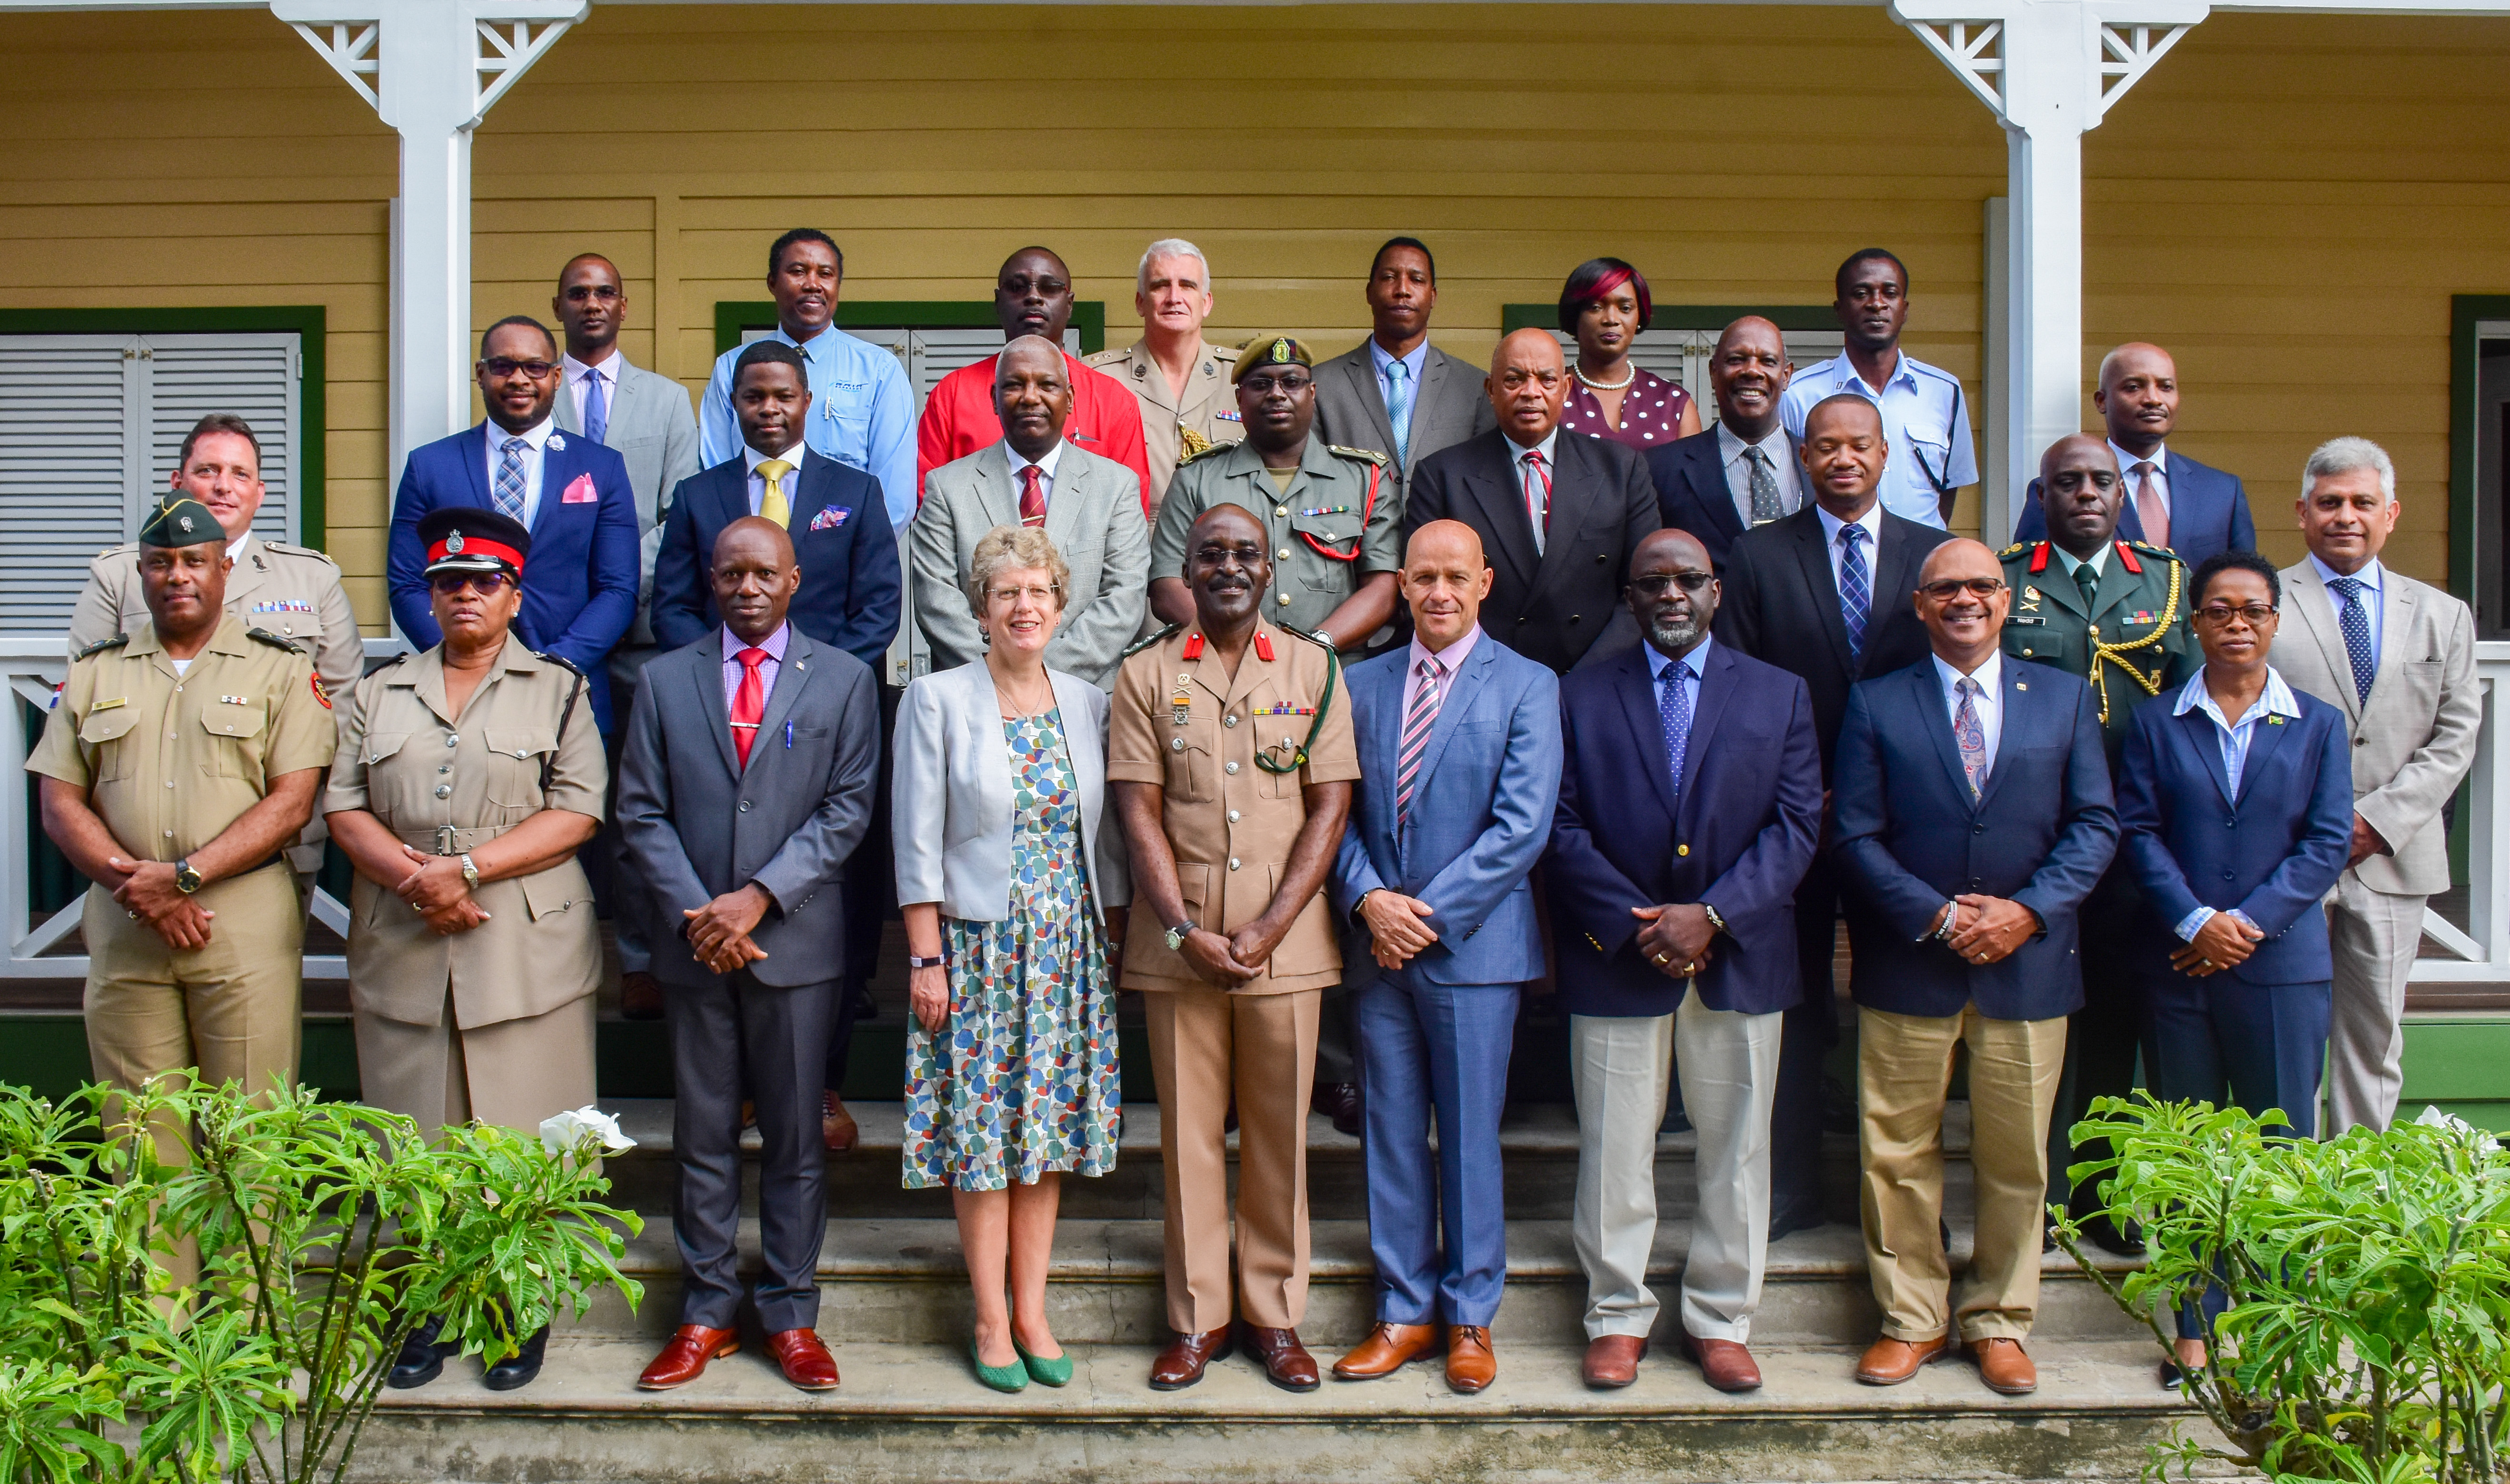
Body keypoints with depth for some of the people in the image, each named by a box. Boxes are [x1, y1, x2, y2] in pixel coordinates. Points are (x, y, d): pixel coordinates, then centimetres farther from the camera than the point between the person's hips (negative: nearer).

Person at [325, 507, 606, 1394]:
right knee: (416, 1140, 7)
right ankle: (428, 1311, 19)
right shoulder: (380, 694, 16)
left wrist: (467, 867, -14)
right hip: (402, 949, 3)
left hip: (527, 954, -3)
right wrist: (413, 879, -11)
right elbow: (344, 808, 7)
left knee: (523, 1143, 0)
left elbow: (577, 812, -4)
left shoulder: (558, 690, 7)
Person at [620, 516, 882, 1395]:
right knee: (703, 1138, 9)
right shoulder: (666, 681, 9)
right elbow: (642, 811, 4)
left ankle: (790, 1314, 17)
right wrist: (694, 912, -9)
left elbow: (849, 808, -3)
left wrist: (761, 895, -13)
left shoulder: (844, 681, 4)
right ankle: (707, 1314, 19)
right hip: (695, 947, 2)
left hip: (797, 943, -1)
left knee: (795, 1138, 6)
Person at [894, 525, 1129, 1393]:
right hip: (976, 949, -3)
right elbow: (918, 842, -5)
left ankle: (1032, 1311, 19)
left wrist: (1116, 945, 7)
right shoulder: (937, 701, -4)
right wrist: (926, 959, -9)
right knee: (982, 1135, 2)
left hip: (1069, 953, 3)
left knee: (1048, 1128, 8)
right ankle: (992, 1320, 14)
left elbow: (1106, 837, 10)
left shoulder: (1087, 703, 6)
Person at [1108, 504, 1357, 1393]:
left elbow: (1329, 809, 0)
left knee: (1280, 1130, 6)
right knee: (1189, 1128, 6)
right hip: (1178, 942, 0)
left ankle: (1275, 1313, 19)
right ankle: (1197, 1316, 17)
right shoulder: (1146, 675, 5)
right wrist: (1186, 933, -11)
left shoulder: (1313, 669, 5)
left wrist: (1266, 930, -10)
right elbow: (1139, 813, 0)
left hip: (1285, 942, 0)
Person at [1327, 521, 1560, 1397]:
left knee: (1471, 1136, 5)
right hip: (1378, 948, 3)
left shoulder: (1526, 687, -1)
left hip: (1473, 945, -3)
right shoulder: (1361, 686, 11)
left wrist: (1431, 913, -13)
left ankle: (1471, 1318, 18)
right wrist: (1370, 899, -10)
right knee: (1392, 1135, 9)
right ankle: (1405, 1313, 20)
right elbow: (1339, 811, 7)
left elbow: (1523, 828, -10)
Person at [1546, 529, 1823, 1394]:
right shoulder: (1581, 698, 5)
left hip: (1740, 960, 1)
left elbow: (1796, 825, 0)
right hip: (1616, 961, -1)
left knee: (1736, 1148, 8)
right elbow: (1563, 830, -1)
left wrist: (1711, 916, -12)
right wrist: (1636, 926, -12)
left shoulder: (1779, 695, 7)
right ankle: (1617, 1316, 19)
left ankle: (1721, 1320, 22)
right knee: (1615, 1151, 5)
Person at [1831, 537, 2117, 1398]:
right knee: (1898, 1155, 5)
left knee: (2017, 1158, 9)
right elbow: (1855, 837, -3)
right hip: (1907, 971, -1)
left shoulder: (2065, 699, 8)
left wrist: (2028, 910, -12)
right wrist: (1939, 916, -14)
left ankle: (2000, 1323, 24)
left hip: (2028, 965, 1)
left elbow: (2095, 825, 3)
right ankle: (1913, 1320, 20)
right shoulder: (1876, 704, 3)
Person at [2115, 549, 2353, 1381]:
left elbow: (2327, 842, -1)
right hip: (2177, 967, 1)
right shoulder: (2157, 725, 7)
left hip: (2283, 966, 0)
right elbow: (2138, 833, -1)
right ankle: (2196, 1327, 15)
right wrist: (2195, 922, -14)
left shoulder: (2319, 726, 8)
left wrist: (2249, 923, -12)